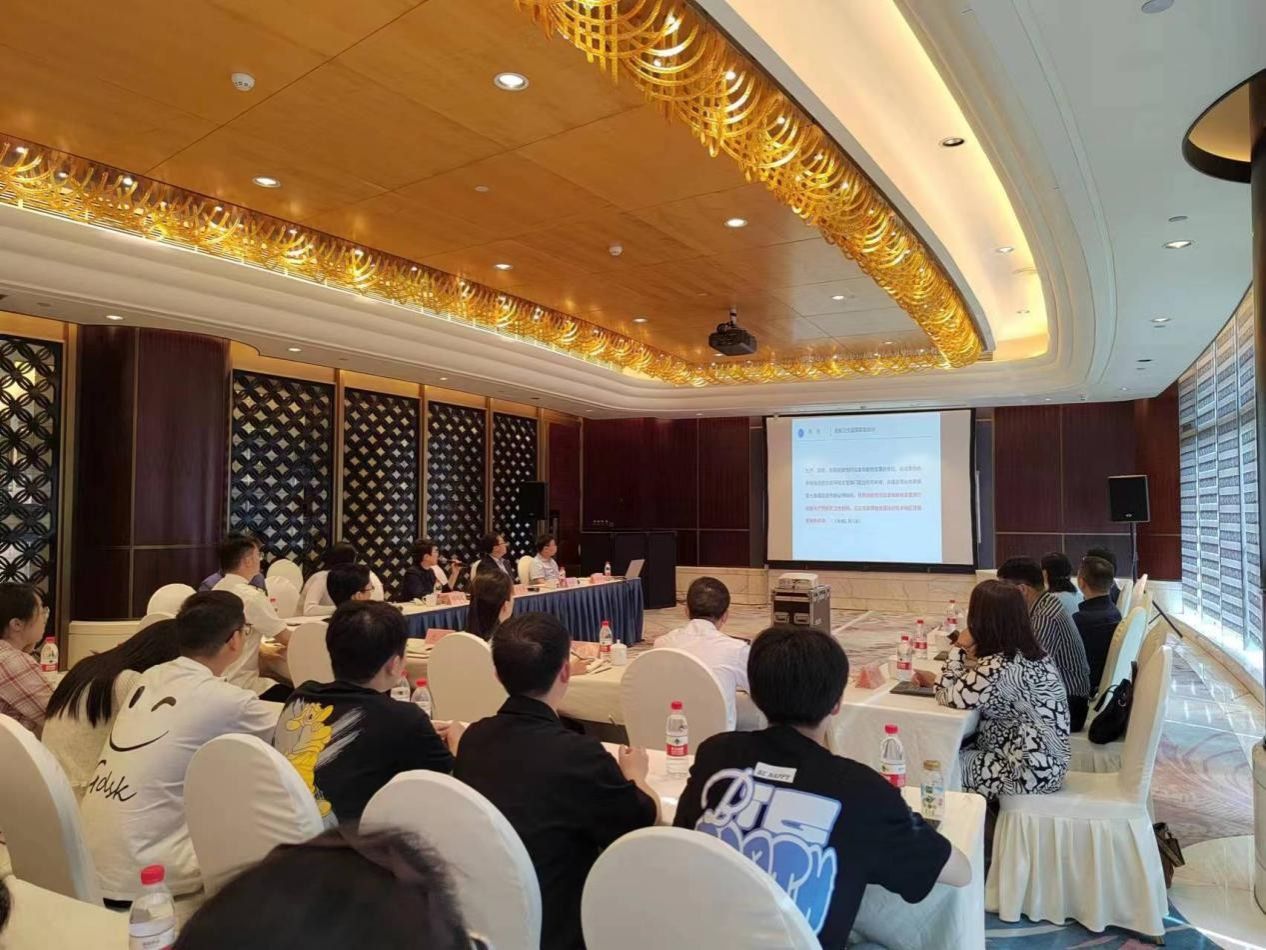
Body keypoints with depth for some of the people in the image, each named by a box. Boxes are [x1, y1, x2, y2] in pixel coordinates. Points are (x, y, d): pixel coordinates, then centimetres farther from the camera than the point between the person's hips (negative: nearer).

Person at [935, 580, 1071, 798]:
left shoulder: (1001, 666, -29)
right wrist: (967, 651, -4)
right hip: (1042, 760, 8)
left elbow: (947, 697, -19)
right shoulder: (1027, 650, 0)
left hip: (1032, 772, -8)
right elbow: (976, 683, 11)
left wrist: (959, 648, -13)